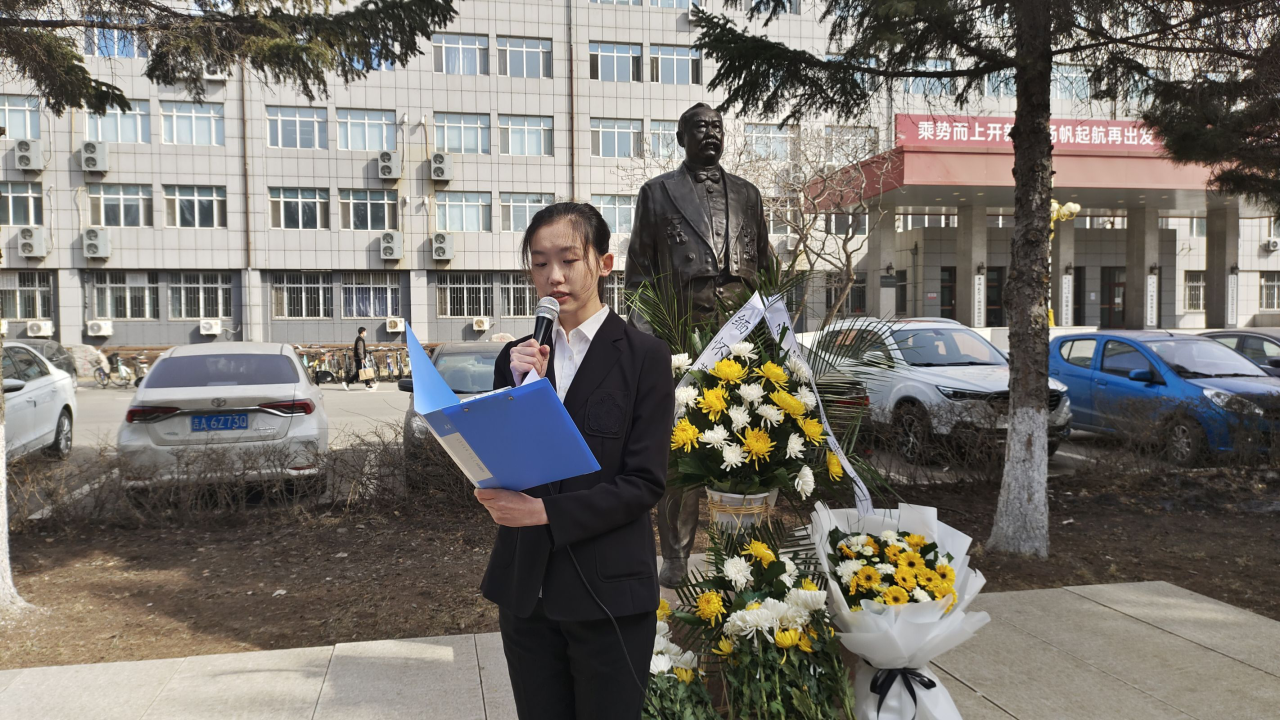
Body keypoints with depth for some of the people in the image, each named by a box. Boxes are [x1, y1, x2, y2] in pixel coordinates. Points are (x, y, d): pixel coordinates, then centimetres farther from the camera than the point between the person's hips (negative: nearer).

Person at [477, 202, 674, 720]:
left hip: (608, 592, -3)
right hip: (525, 587, 4)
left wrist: (545, 512, -20)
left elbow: (645, 482, -11)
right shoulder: (516, 358, 7)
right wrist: (520, 388, -12)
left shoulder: (645, 357, -6)